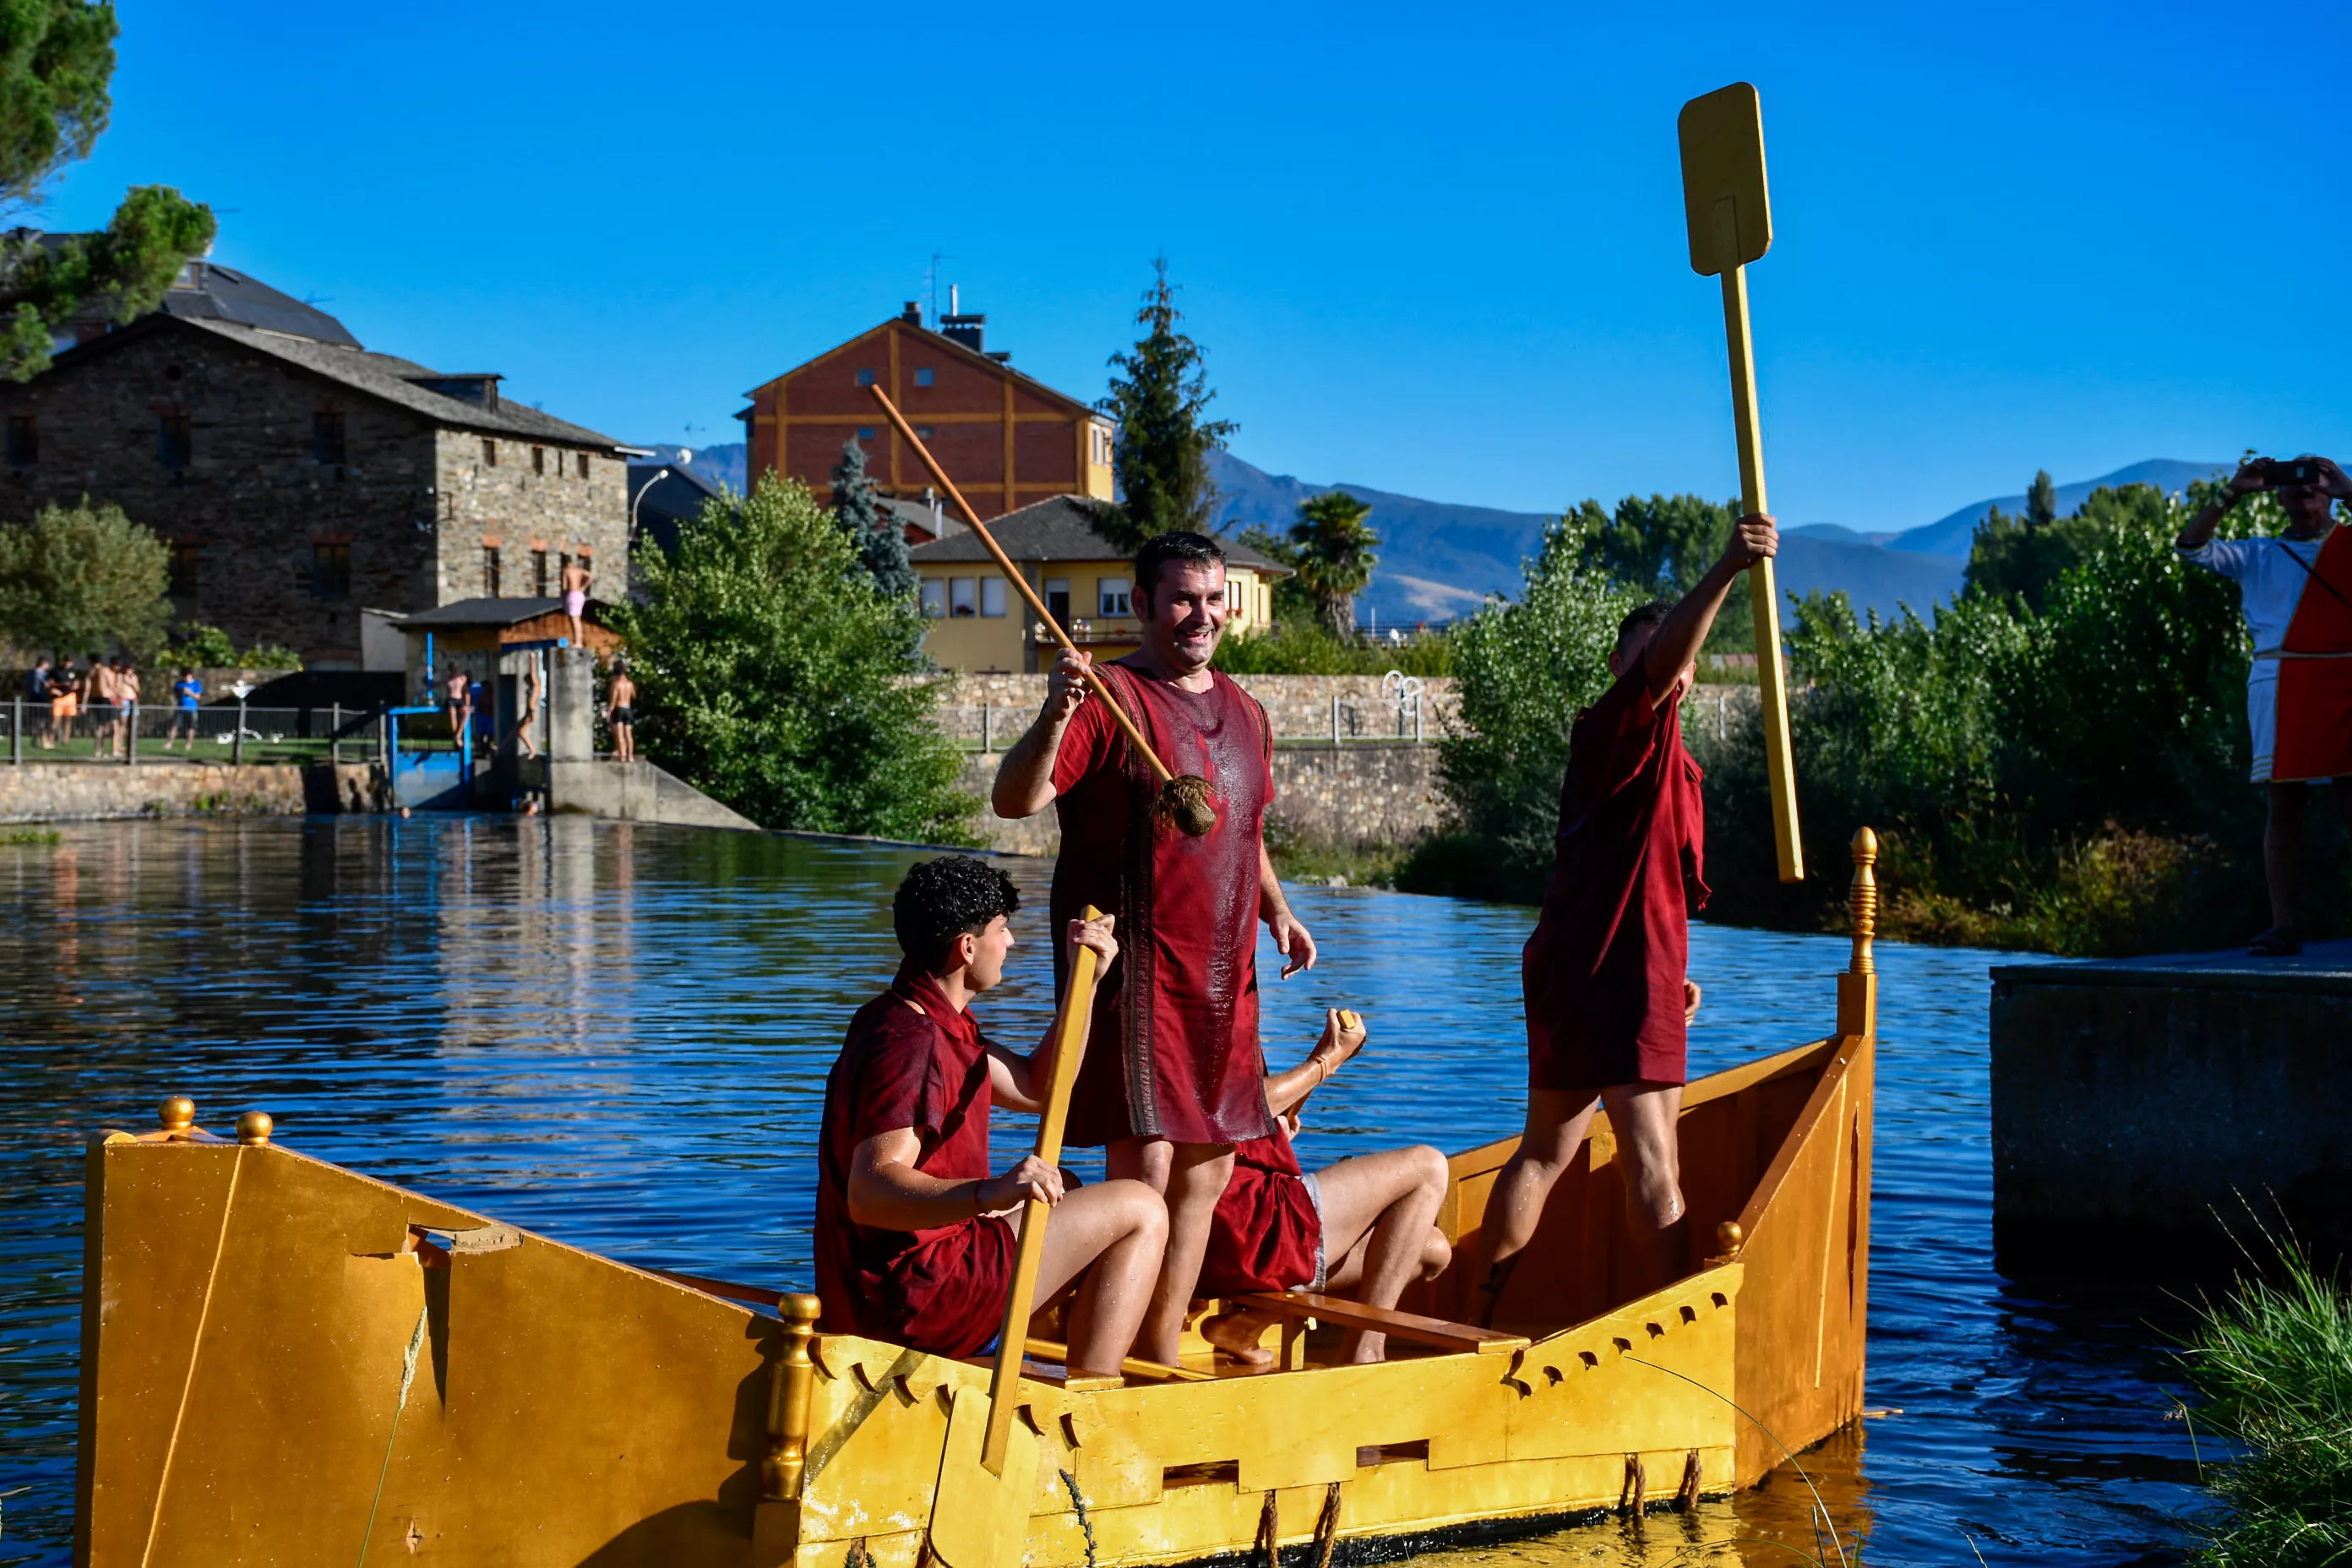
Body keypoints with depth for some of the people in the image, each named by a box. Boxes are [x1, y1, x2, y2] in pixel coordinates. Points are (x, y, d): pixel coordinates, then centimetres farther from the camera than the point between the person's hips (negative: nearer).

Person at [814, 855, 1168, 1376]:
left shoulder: (938, 1021, 12)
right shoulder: (910, 1042, -22)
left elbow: (1035, 1088, 20)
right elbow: (869, 1192, -34)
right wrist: (991, 1193, -48)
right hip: (911, 1301, -11)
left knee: (1061, 1193, 34)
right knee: (1140, 1210, -7)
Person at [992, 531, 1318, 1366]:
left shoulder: (1243, 711, 17)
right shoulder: (1109, 699, -7)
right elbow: (1013, 800, -19)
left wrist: (1277, 912, 13)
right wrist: (1054, 716, -36)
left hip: (1224, 979, 8)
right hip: (1136, 969, -8)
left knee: (1206, 1173, 10)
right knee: (1144, 1171, -12)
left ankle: (1161, 1364, 20)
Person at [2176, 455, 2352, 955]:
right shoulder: (2259, 555, 16)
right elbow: (2191, 546, 8)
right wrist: (2233, 493, -1)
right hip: (2279, 684, 2)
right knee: (2284, 805, 0)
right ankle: (2283, 927, -1)